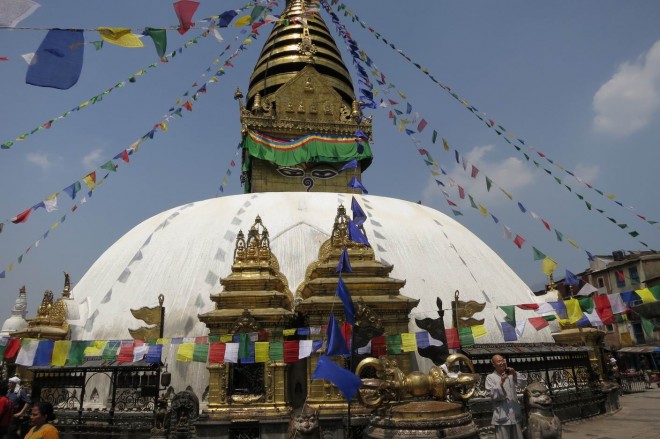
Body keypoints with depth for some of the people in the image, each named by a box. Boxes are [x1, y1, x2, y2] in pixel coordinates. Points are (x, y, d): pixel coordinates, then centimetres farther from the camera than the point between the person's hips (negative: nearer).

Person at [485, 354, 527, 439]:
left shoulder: (510, 374, 8)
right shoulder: (490, 377, -4)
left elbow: (523, 384, 0)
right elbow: (494, 395, -11)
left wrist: (515, 374, -13)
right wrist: (501, 382, -21)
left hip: (515, 415, 4)